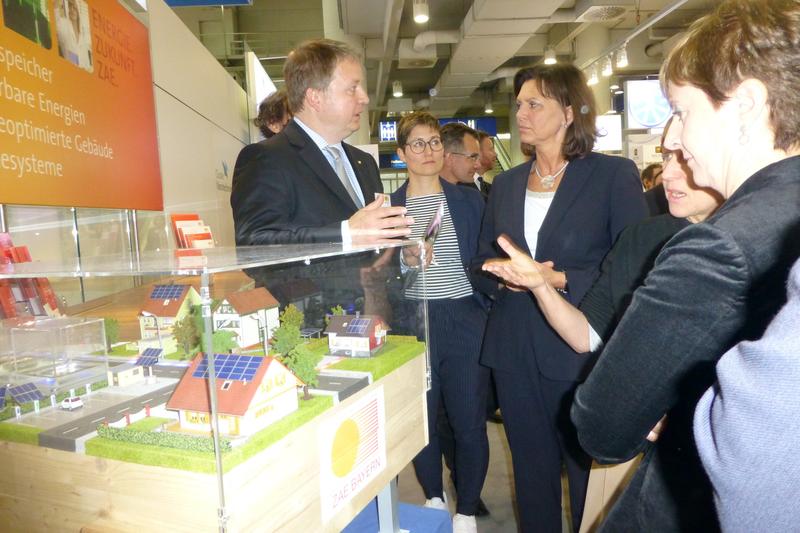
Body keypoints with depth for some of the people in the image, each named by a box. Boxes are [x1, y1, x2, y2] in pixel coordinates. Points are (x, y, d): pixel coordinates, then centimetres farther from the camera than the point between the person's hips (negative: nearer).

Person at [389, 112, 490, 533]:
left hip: (466, 322, 0)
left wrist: (494, 318, -4)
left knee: (470, 422, 4)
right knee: (420, 420, 10)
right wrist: (404, 261, -14)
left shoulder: (469, 200, 6)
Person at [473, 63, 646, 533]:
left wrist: (559, 278, -19)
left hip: (582, 350, -4)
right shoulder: (506, 184, 11)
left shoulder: (614, 175, -5)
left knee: (588, 471, 10)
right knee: (532, 468, 17)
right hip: (514, 351, 5)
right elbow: (483, 260, 15)